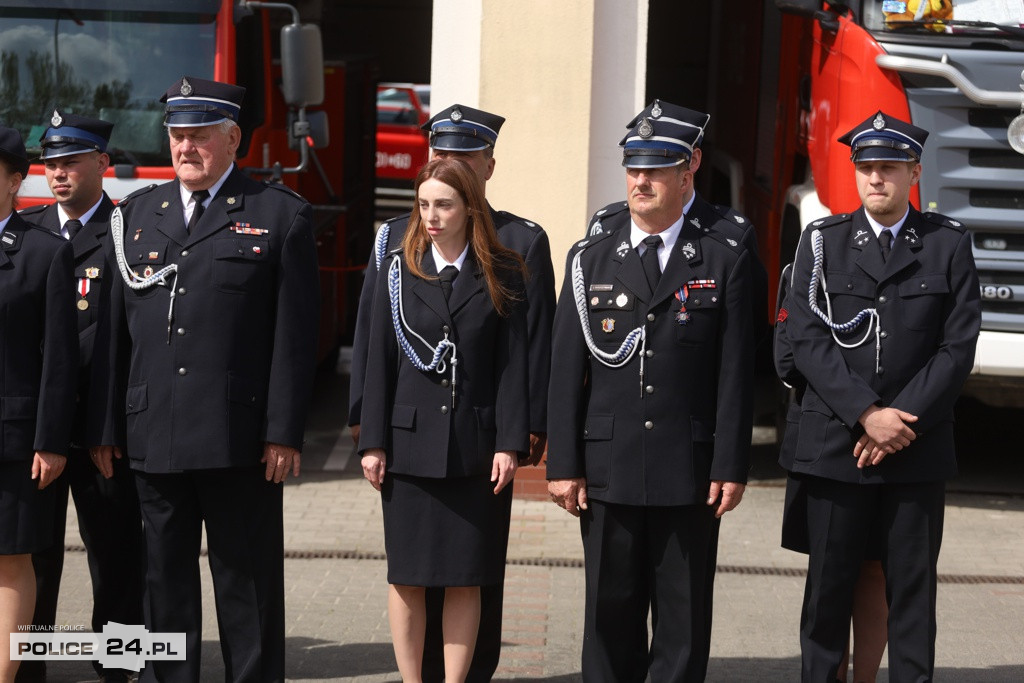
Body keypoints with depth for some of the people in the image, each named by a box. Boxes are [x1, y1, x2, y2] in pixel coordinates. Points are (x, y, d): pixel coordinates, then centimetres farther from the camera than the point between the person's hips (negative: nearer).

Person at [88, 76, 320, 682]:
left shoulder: (281, 215, 1)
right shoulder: (136, 214, 14)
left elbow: (296, 334, -4)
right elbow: (113, 330, 12)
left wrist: (285, 433, -10)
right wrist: (104, 427, 7)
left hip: (239, 440, -4)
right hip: (153, 439, 4)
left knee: (247, 582, 3)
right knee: (166, 580, 11)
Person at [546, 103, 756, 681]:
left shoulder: (725, 260, 2)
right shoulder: (590, 259, 8)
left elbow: (736, 373, -1)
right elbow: (567, 371, 6)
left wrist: (731, 468, -6)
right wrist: (564, 465, 0)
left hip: (691, 474, -2)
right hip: (609, 471, 2)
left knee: (684, 618, 4)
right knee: (610, 613, 7)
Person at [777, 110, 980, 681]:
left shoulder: (949, 244, 5)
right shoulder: (823, 242, 6)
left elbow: (958, 347, -1)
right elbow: (807, 341, -3)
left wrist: (901, 423, -10)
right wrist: (867, 415, -12)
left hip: (919, 450, 0)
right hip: (835, 443, 0)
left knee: (913, 590, 3)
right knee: (829, 587, 3)